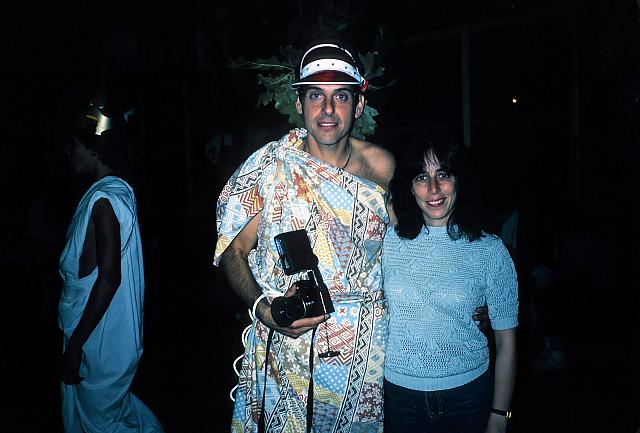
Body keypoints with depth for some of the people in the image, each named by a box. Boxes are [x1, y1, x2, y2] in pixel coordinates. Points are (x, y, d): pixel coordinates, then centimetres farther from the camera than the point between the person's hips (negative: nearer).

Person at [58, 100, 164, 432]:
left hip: (99, 340, -9)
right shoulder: (117, 191, 10)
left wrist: (75, 342, -20)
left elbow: (109, 277, -24)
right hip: (103, 333, 9)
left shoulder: (104, 199, -19)